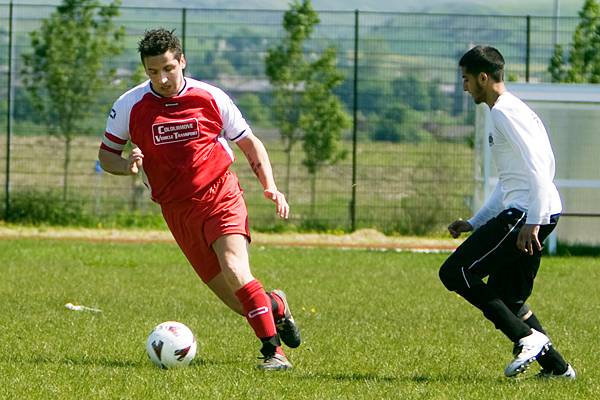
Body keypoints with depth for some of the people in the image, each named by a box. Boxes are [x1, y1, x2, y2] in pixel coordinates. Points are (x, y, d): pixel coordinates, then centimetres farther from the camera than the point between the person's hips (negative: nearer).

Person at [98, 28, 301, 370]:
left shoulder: (210, 98, -2)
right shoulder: (130, 106, -2)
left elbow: (250, 143, 9)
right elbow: (106, 154, 9)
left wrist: (270, 187, -4)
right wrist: (128, 166, -14)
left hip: (220, 195, -2)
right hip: (178, 211, 2)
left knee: (235, 271, -26)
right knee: (235, 300, 0)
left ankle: (274, 351, -22)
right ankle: (276, 306, 33)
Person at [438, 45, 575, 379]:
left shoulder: (505, 112, -9)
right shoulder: (513, 110, 24)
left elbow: (537, 167, -19)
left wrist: (532, 222, -24)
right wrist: (475, 223, 28)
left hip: (526, 213, -10)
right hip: (532, 214, 10)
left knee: (455, 272, -10)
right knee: (506, 298, 16)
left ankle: (527, 338, -14)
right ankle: (556, 366, 13)